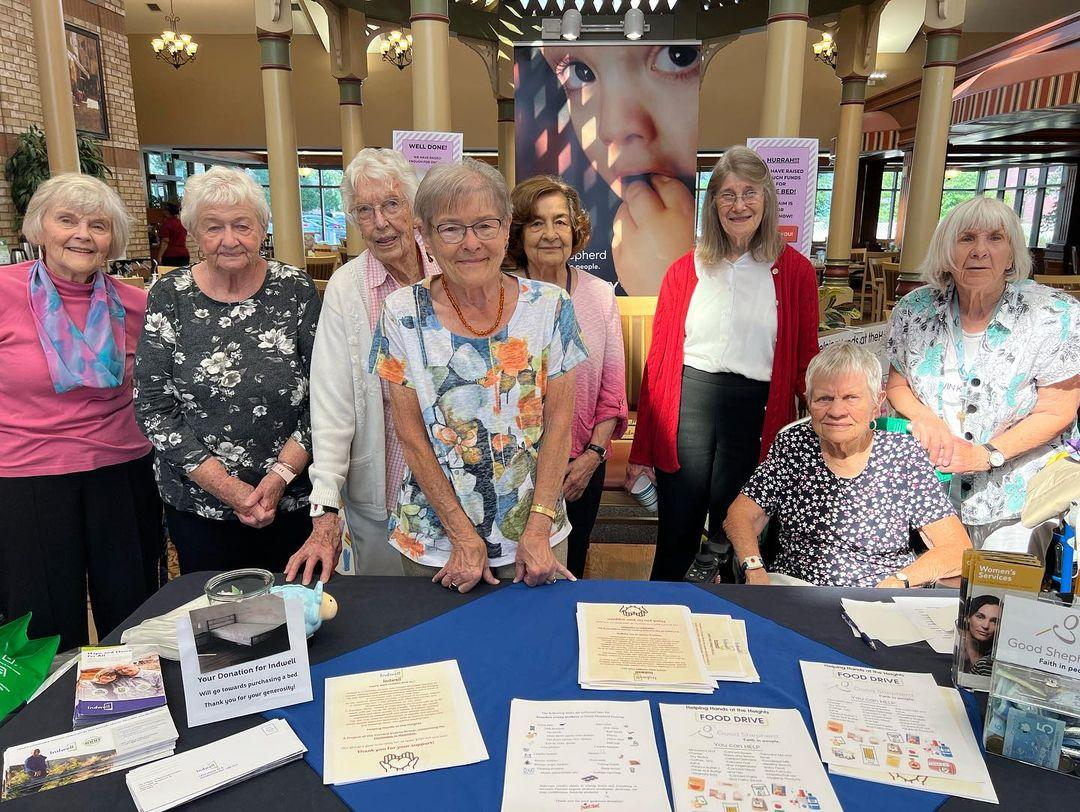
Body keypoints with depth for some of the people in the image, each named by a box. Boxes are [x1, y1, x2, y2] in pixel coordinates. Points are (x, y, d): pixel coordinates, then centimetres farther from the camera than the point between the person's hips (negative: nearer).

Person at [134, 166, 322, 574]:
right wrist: (227, 487, -12)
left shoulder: (296, 290, -5)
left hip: (294, 500, 0)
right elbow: (153, 408, -5)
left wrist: (280, 475, -14)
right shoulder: (169, 297, -3)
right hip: (198, 507, 1)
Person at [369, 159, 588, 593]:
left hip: (536, 530, 1)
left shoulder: (550, 306, -7)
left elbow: (559, 422, -6)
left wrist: (539, 528, -11)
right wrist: (464, 537, -10)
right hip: (434, 538, 0)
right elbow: (412, 435, -8)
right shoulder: (402, 314, -9)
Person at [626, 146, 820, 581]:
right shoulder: (685, 271, 5)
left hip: (755, 412, 0)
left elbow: (805, 364, 5)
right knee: (675, 539, 10)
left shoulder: (794, 271, 2)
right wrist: (641, 451, 4)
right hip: (687, 404, 1)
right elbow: (658, 360, 5)